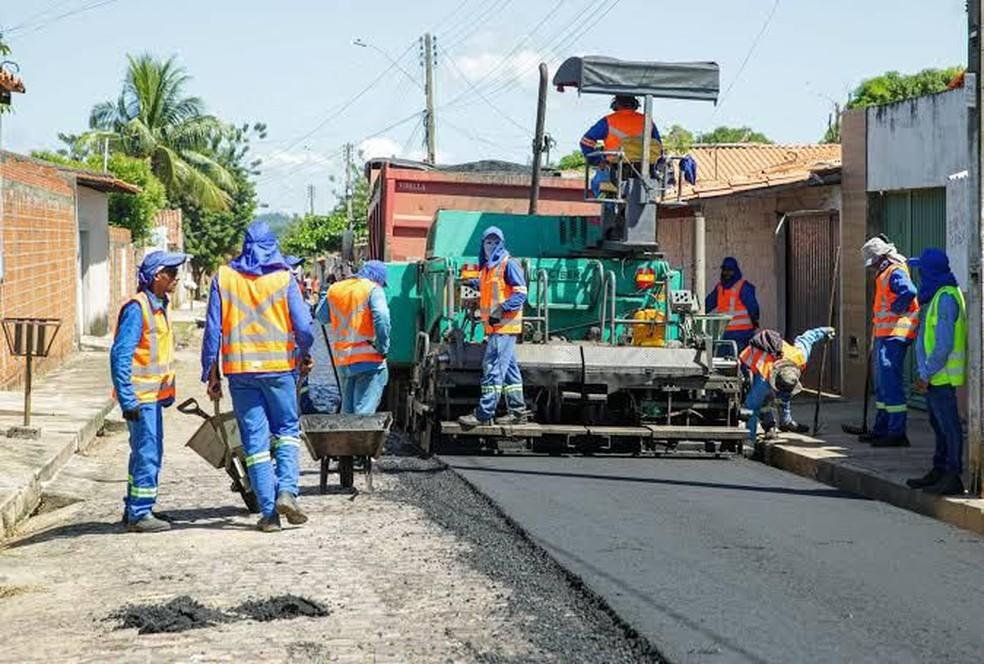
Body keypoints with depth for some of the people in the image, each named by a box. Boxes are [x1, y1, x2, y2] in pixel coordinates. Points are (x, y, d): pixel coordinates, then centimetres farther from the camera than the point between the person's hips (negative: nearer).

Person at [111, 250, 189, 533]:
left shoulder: (158, 306, 13)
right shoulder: (137, 308, -17)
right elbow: (120, 355, -22)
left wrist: (168, 392, 20)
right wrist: (127, 400, -24)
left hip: (154, 395, 10)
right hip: (141, 396, -10)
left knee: (146, 454, 16)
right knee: (147, 455, -7)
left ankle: (134, 510, 25)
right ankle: (139, 514, -1)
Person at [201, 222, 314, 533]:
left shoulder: (224, 277, 3)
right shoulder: (284, 279, -2)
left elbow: (213, 329, 2)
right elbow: (303, 326, -3)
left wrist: (211, 373, 8)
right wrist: (304, 356, 16)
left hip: (239, 369, 1)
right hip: (278, 367, -1)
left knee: (255, 439, 4)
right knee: (287, 430, 13)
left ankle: (269, 511, 3)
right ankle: (287, 490, -7)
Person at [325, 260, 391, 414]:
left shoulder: (335, 289, 11)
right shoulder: (373, 290, -7)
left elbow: (322, 317, 21)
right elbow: (382, 319, -21)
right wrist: (383, 348, -11)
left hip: (341, 360, 6)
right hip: (369, 358, -6)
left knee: (346, 410, 16)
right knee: (364, 412, -8)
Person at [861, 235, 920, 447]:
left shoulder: (896, 272, -13)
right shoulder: (885, 273, 19)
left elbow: (909, 291, -33)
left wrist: (895, 310, -20)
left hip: (894, 335, -11)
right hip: (884, 335, 11)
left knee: (890, 382, -12)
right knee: (882, 383, 17)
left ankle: (897, 433, -11)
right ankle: (881, 429, 27)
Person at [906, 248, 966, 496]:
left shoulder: (945, 298, -18)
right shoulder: (937, 296, 14)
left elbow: (944, 345, -22)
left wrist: (926, 374, -17)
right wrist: (924, 372, 19)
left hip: (942, 376, -10)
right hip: (935, 376, 10)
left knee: (948, 425, -6)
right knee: (939, 424, 17)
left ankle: (953, 478, -3)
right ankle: (939, 471, 26)